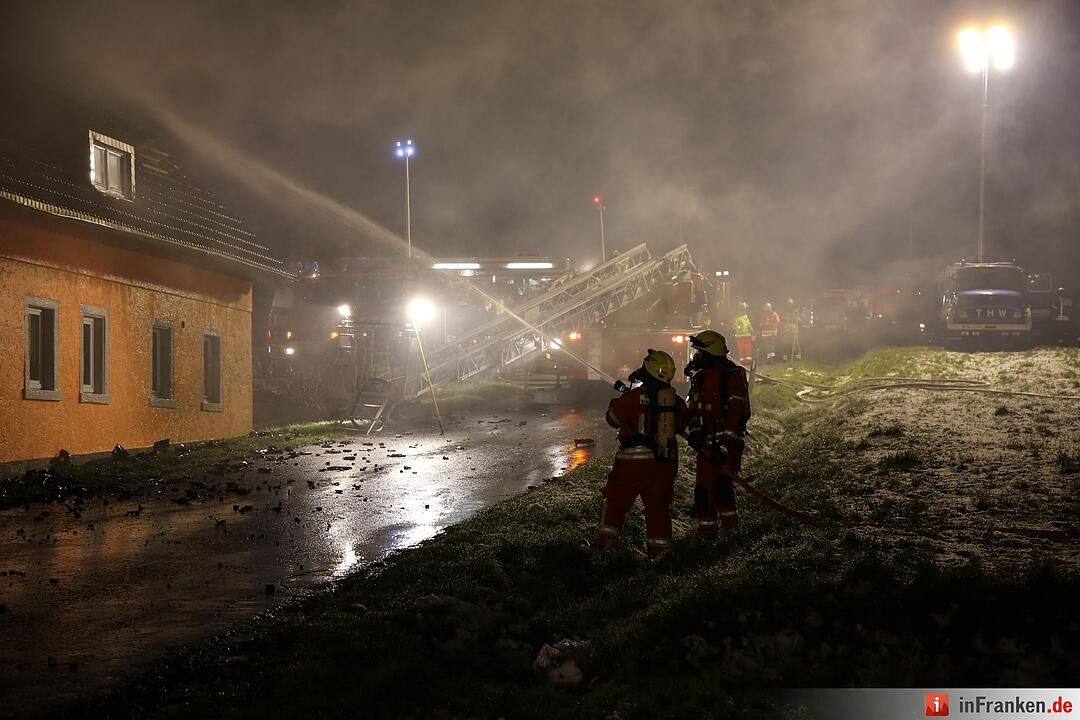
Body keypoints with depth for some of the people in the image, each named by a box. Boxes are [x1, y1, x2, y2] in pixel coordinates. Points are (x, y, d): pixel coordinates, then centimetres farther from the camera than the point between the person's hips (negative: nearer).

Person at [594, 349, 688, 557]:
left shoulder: (633, 396, -11)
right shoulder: (676, 400, 2)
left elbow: (613, 418, 2)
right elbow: (681, 425, 19)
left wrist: (624, 394, 20)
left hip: (635, 459, -4)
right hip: (667, 461, 4)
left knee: (614, 500, 11)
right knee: (659, 505, 13)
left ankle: (605, 541, 10)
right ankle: (660, 549, 11)